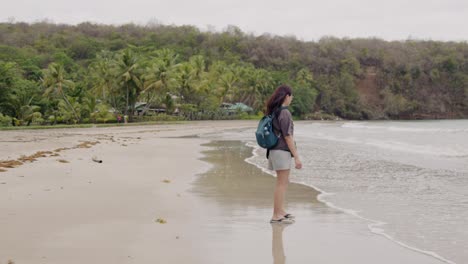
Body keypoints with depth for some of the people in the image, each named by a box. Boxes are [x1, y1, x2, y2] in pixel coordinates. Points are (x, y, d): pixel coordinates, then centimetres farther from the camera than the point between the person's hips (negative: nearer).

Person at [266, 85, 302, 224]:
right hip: (282, 151, -9)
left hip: (275, 150, 9)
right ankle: (276, 216, -2)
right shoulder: (285, 113, -16)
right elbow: (288, 137, -18)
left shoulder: (274, 111, 11)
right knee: (282, 183, -5)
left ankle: (281, 211, 27)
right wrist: (296, 157, -16)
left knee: (284, 182, 18)